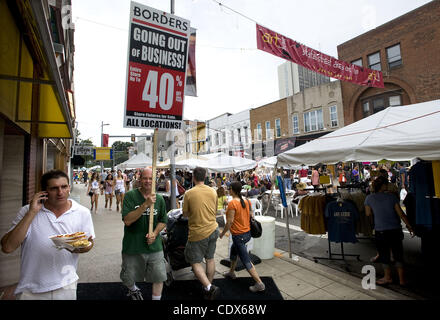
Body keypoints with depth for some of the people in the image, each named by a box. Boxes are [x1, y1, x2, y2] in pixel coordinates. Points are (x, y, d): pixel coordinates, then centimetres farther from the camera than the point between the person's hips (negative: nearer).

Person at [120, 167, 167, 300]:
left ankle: (156, 297, 36)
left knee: (159, 277, 9)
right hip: (133, 246, -1)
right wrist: (146, 204, -31)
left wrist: (155, 233, -12)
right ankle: (133, 290, 53)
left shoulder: (159, 199, -2)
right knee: (128, 279, 19)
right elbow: (127, 221, -22)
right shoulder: (130, 196, -12)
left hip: (154, 246, 2)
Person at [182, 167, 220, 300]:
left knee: (195, 262, 9)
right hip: (213, 230, 5)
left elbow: (185, 214, -3)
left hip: (198, 233, -5)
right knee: (210, 259, 18)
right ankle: (209, 287, 30)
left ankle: (209, 287, -4)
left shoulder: (189, 193, -14)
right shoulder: (213, 191, -2)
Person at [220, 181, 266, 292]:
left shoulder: (232, 203, -22)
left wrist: (222, 233, -7)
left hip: (239, 235, -9)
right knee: (233, 251, 29)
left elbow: (230, 222, -20)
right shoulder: (246, 202, 0)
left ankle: (259, 284, 9)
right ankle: (231, 272, 47)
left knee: (246, 261, 3)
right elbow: (251, 215, 6)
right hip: (247, 232, 9)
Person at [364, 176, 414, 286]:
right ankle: (402, 278, 23)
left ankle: (388, 277, 24)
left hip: (381, 231, -2)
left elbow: (368, 213, 2)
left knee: (384, 253, 12)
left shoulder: (369, 198, -6)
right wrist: (409, 226, 6)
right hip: (395, 229, 2)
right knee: (398, 253, 14)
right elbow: (400, 213, -3)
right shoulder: (392, 196, -3)